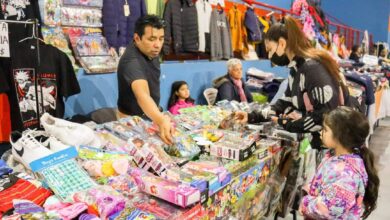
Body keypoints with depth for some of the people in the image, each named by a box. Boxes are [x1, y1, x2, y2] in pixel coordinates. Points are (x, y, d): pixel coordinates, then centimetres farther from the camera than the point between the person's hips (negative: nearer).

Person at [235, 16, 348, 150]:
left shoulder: (312, 68, -23)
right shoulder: (296, 69, 6)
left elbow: (330, 114, -29)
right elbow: (286, 103, 9)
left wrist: (293, 124, -19)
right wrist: (253, 117, 1)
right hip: (319, 140, 9)